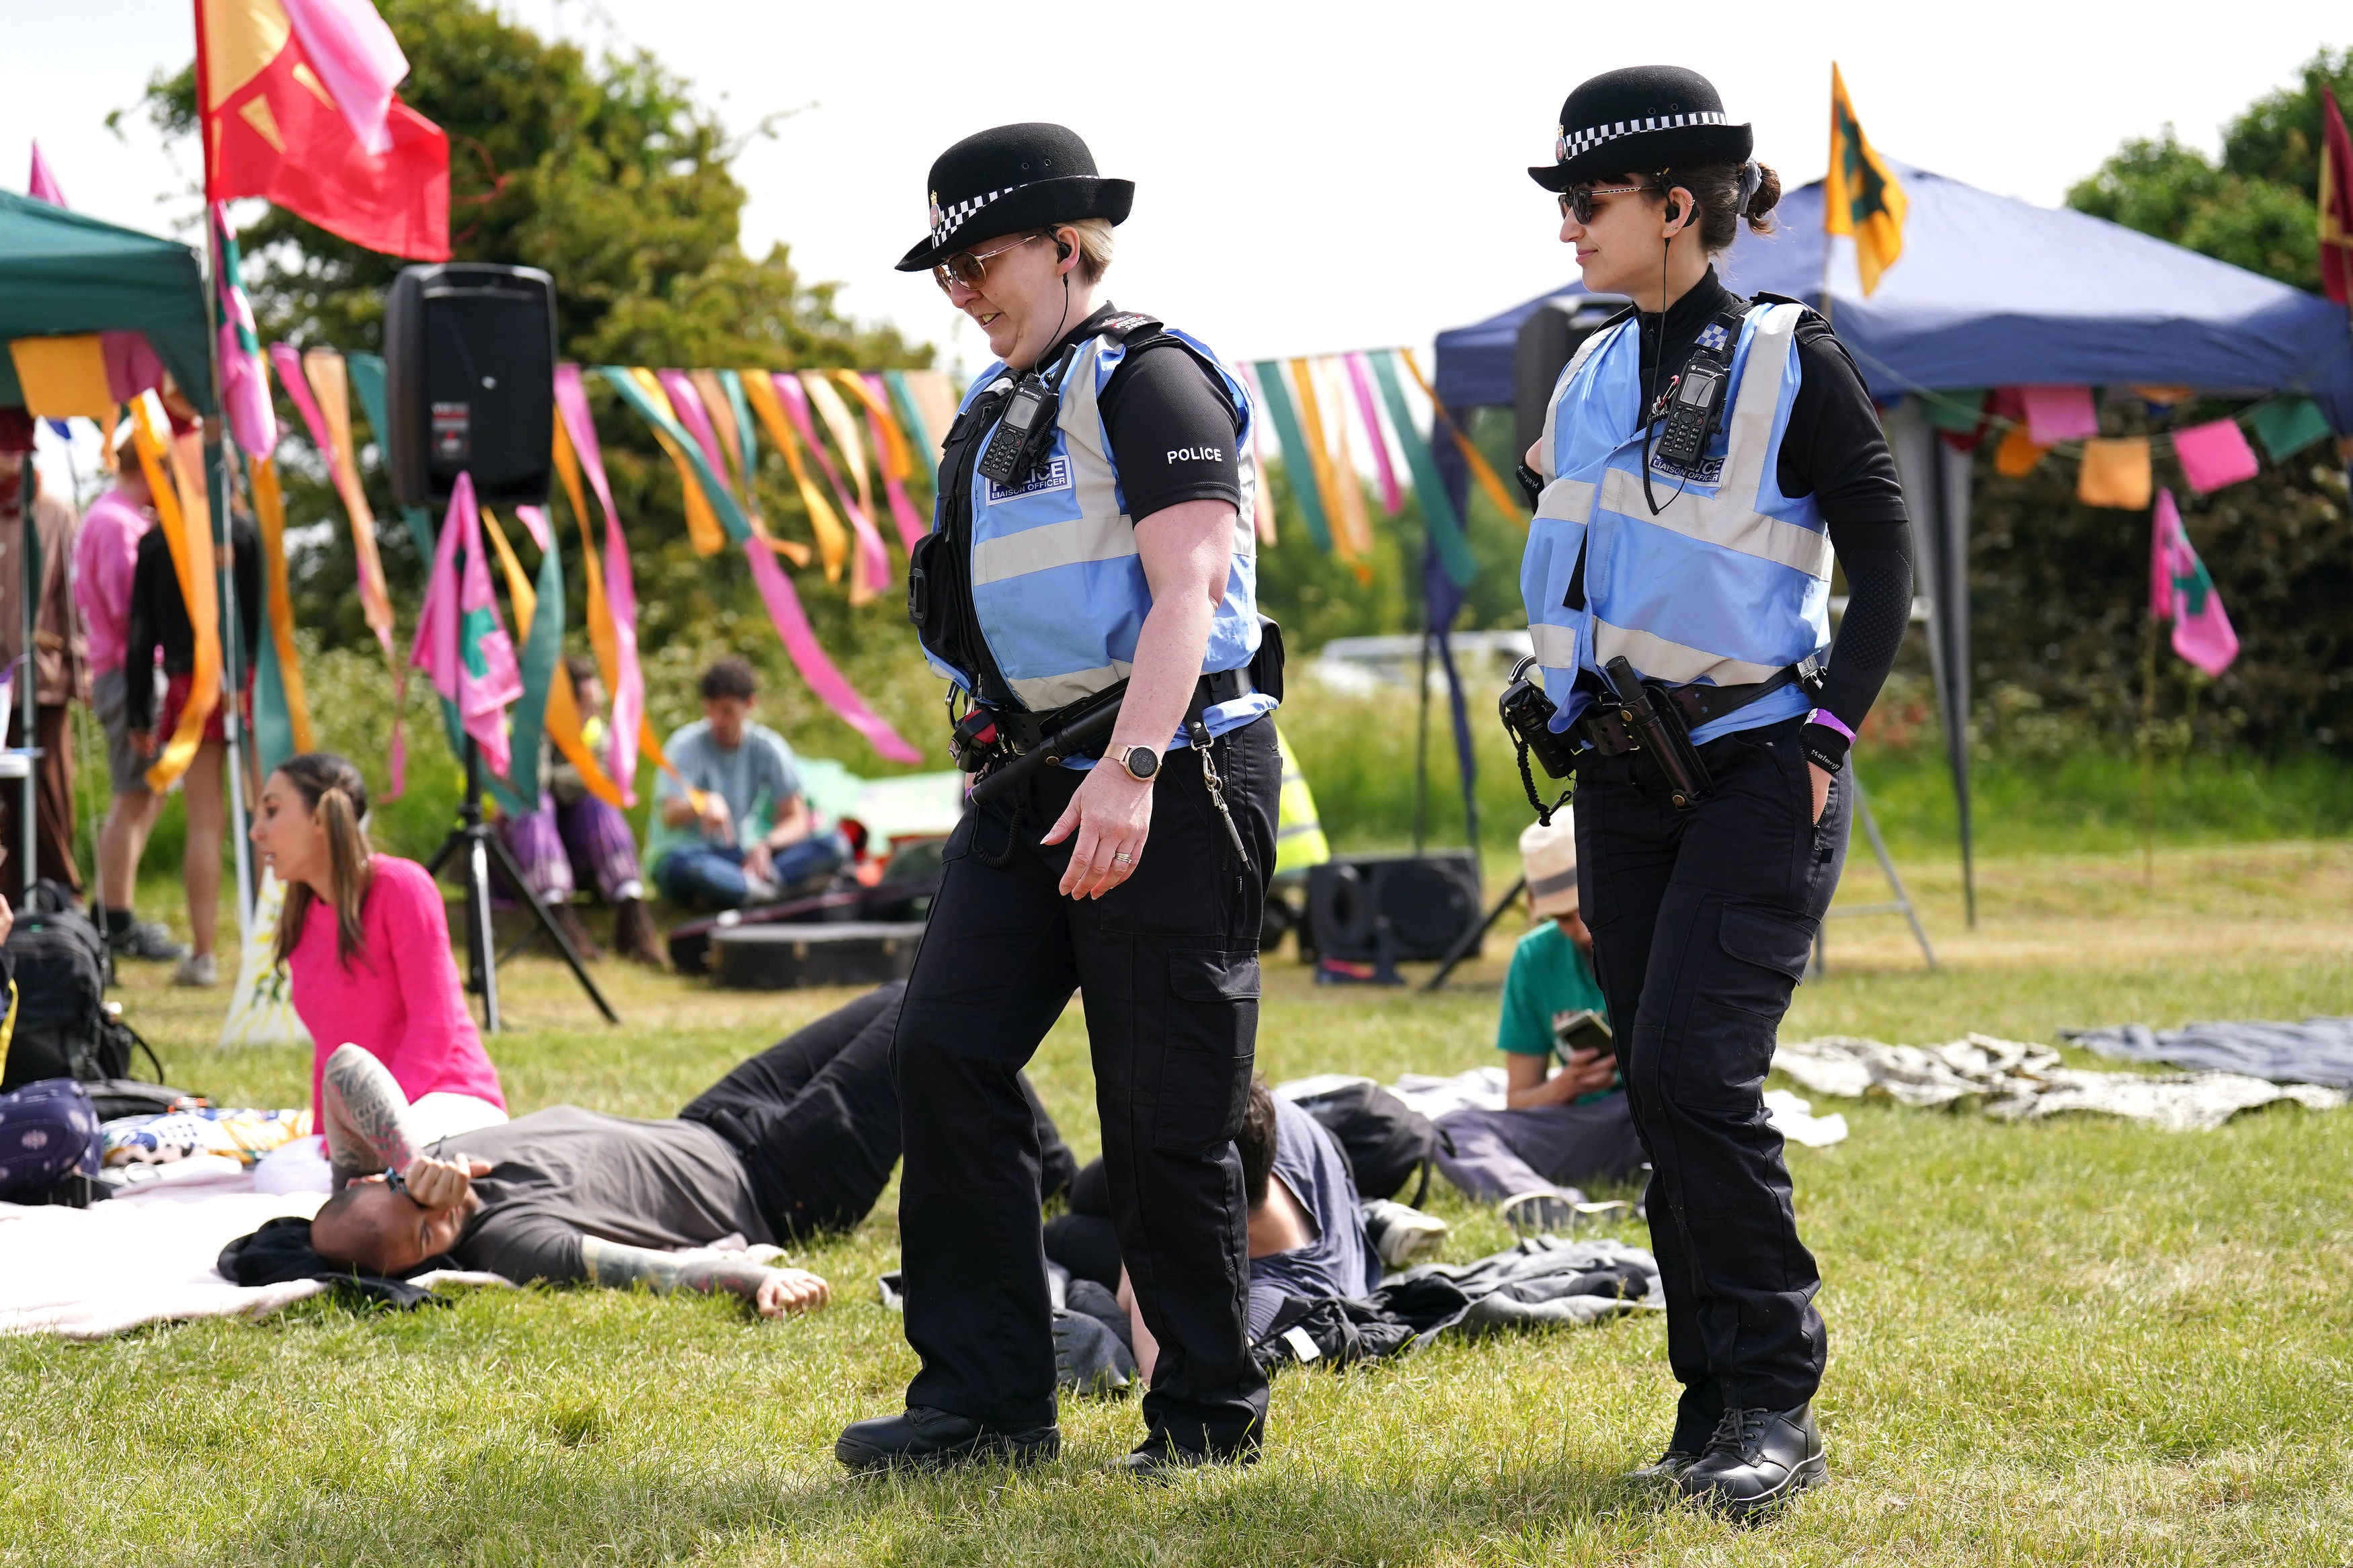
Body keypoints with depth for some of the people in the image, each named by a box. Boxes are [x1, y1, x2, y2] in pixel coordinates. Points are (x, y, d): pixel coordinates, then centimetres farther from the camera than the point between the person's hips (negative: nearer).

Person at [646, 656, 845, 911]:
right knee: (686, 865, -43)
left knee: (834, 845, -21)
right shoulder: (686, 745, -8)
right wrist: (703, 804, -46)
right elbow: (669, 816, -23)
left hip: (742, 855, 4)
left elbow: (796, 821, 0)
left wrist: (765, 845, -23)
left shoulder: (768, 748, 3)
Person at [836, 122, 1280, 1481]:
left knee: (1164, 1113, -4)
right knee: (947, 1054, -1)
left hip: (1168, 782, -9)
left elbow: (1185, 585, -20)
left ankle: (1210, 1410, 9)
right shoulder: (1003, 405, 19)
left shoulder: (1152, 379, -9)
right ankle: (986, 1399, 3)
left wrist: (1130, 770, -29)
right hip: (1029, 784, 9)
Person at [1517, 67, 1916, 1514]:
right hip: (1624, 782, 7)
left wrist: (1823, 738, -14)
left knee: (1696, 1070, -17)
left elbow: (1886, 569, -7)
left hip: (1756, 773, -7)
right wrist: (1569, 720, 12)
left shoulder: (1790, 363, -8)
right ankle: (1719, 1399, 12)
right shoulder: (1591, 375, 11)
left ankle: (1774, 1404, -9)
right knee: (1665, 1092, 5)